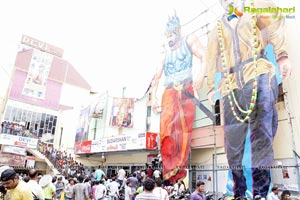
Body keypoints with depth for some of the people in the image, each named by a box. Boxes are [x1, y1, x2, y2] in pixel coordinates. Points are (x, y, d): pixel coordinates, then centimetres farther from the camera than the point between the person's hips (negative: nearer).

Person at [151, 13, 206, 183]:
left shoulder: (189, 41, 15)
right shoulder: (166, 51, 24)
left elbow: (205, 56, -1)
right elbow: (157, 75, 21)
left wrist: (201, 73, -21)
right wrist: (153, 96, 10)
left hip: (186, 89, -3)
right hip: (169, 92, 3)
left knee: (183, 127, -14)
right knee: (167, 127, -14)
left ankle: (179, 168, -14)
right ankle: (171, 169, -16)